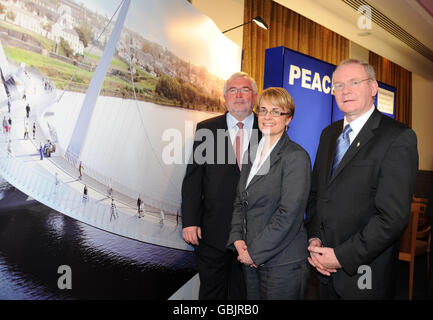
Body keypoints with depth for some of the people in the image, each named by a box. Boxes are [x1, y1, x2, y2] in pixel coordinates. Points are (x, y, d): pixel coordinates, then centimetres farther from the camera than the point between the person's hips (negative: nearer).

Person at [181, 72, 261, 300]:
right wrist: (189, 221, -7)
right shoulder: (206, 129, 1)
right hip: (213, 230, 0)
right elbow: (193, 178, -1)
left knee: (244, 292, 16)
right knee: (211, 292, 16)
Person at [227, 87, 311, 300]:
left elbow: (289, 214, -19)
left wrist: (255, 252, -15)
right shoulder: (253, 153, 9)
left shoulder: (296, 156, -13)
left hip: (282, 263, -6)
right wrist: (237, 238, -2)